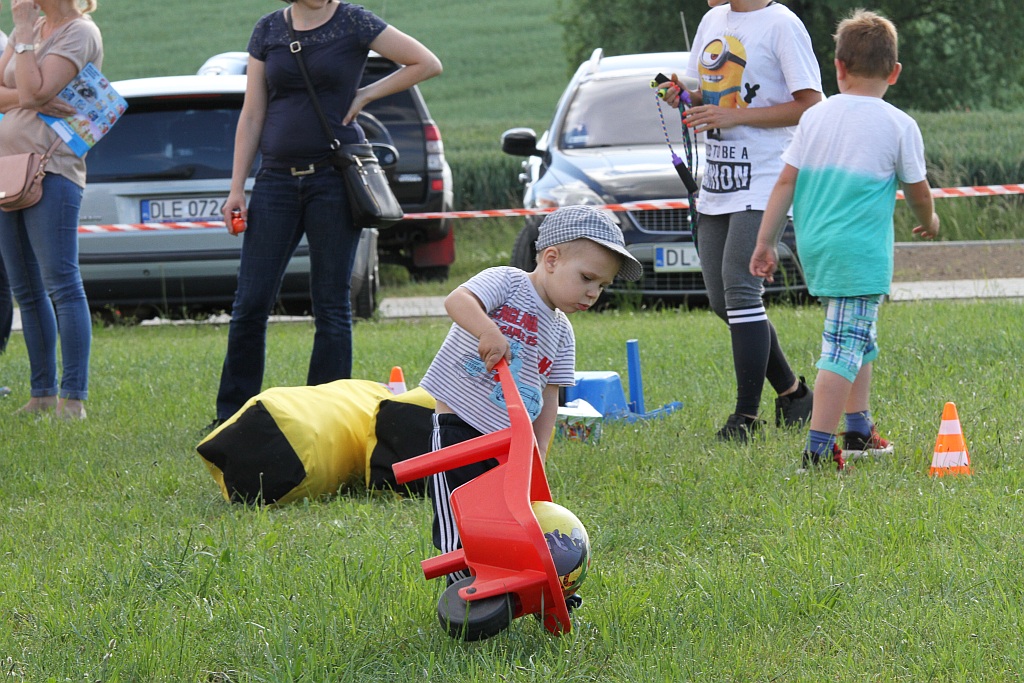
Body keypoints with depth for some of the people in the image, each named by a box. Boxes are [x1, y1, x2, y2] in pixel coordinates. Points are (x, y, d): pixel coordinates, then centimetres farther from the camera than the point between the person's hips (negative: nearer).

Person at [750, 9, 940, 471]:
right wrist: (929, 221, 29)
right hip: (861, 251, -6)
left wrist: (766, 242, 10)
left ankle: (859, 431, 30)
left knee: (859, 337, 23)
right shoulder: (899, 126, -3)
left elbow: (785, 181, 6)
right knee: (844, 347, -9)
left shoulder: (815, 117, 8)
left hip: (814, 244, 6)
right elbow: (917, 191, 7)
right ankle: (817, 451, -18)